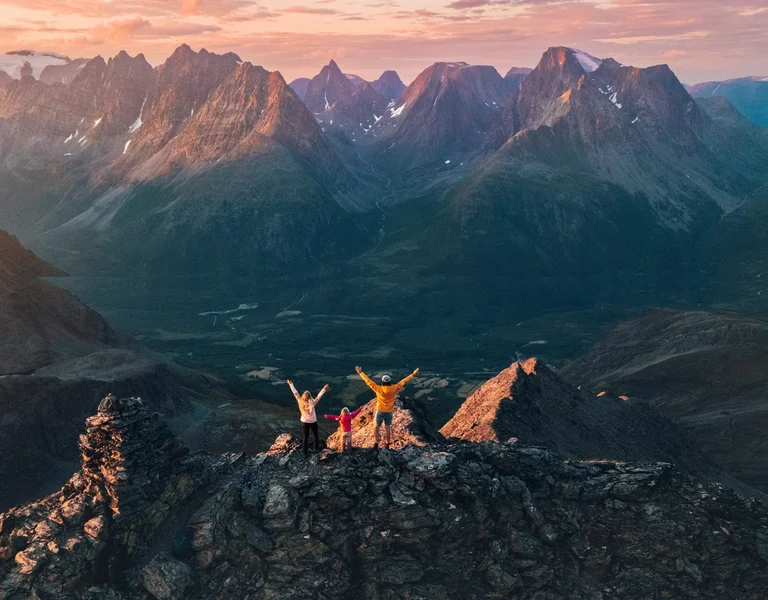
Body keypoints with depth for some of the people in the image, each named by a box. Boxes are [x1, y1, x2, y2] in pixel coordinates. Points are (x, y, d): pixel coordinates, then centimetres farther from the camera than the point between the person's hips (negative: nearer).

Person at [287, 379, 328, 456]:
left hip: (304, 422, 2)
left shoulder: (300, 401, -19)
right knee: (315, 436, 19)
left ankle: (305, 452, 15)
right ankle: (317, 449, 30)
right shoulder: (312, 403, -26)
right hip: (313, 422, -2)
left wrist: (291, 384, -5)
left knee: (305, 437, 11)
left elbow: (295, 393, -12)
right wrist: (324, 389, -21)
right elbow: (319, 396, -26)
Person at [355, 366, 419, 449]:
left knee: (376, 427, 15)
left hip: (380, 411, -1)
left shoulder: (378, 389, -18)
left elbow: (368, 381, -12)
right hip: (389, 412, 1)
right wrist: (413, 374, -1)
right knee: (388, 428, 14)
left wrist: (361, 372, -4)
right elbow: (404, 381, -8)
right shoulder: (394, 389, -16)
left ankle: (376, 443, 15)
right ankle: (387, 444, 23)